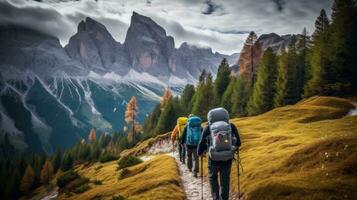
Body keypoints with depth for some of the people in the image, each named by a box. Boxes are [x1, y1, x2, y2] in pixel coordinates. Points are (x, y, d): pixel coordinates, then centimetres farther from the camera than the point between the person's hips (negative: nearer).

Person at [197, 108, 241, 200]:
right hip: (227, 160, 1)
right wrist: (233, 148, 28)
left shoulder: (208, 128, -6)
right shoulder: (232, 127, -2)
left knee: (212, 178, 23)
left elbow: (202, 143, -1)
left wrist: (199, 152, 19)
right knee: (225, 181, 15)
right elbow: (238, 143, 6)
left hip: (213, 160, -1)